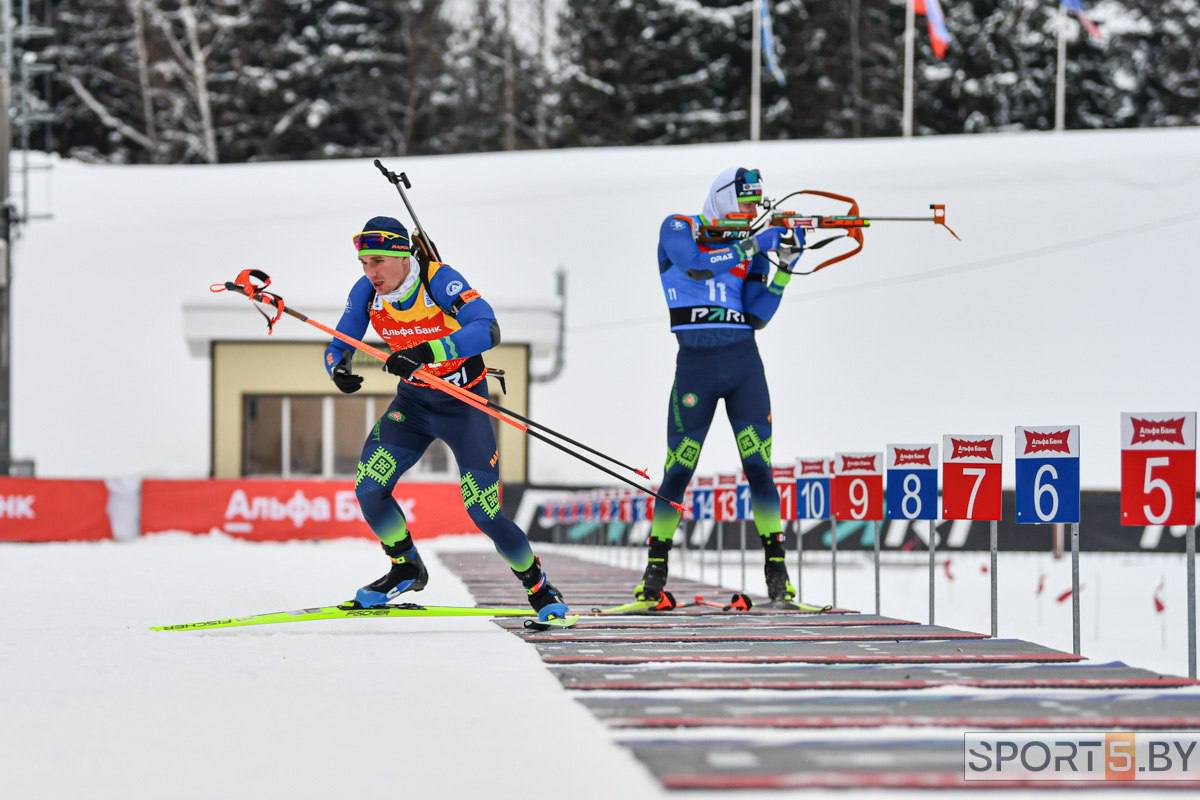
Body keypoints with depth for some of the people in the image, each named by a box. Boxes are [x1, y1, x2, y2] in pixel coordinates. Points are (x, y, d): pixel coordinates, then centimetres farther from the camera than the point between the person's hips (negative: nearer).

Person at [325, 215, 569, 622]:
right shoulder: (366, 292, -11)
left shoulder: (439, 279, -27)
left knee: (483, 511, -9)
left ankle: (540, 589, 12)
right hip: (413, 401, 5)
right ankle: (406, 569, 14)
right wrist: (338, 369, -27)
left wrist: (426, 351, -51)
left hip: (463, 403, -5)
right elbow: (338, 345, -2)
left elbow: (488, 330, -39)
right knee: (368, 489, -11)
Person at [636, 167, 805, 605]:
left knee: (759, 468, -4)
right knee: (678, 471, -1)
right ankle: (656, 569, 11)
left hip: (744, 362, 3)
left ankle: (777, 572, -2)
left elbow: (757, 316, 5)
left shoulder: (752, 244, 12)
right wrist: (757, 243, -19)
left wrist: (785, 266, -5)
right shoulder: (678, 229, 3)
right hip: (695, 364, -3)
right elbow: (696, 262, -19)